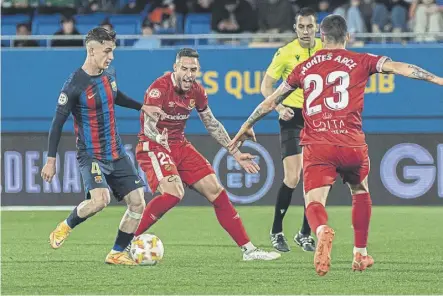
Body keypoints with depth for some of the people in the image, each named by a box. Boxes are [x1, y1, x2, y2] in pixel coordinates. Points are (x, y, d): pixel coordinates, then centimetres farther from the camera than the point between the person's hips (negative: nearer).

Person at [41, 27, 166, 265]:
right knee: (100, 199, -30)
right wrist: (51, 160, -15)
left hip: (117, 154, 7)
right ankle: (65, 228, -2)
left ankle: (116, 254, 15)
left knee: (137, 203, 2)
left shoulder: (109, 74, 4)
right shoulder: (75, 85, -18)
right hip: (91, 155, -7)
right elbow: (58, 122, -13)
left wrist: (142, 107, 24)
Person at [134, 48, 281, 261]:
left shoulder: (196, 92, 1)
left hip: (181, 146, 7)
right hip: (154, 147, -7)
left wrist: (236, 153, 17)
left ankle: (249, 250, 11)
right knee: (173, 193, -31)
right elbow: (148, 126, -29)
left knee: (216, 192, 4)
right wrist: (159, 138, -52)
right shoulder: (159, 89, -20)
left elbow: (212, 125, 15)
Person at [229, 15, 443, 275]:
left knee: (314, 202, -5)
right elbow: (398, 67, -7)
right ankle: (360, 254, 29)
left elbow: (269, 103, 22)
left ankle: (322, 231, -41)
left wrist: (244, 130, 34)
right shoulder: (360, 62, 8)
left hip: (316, 146, 0)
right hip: (352, 144, 0)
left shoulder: (304, 68, 15)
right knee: (360, 192, 27)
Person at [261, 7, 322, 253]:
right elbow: (266, 85, -4)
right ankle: (276, 232, 2)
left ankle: (305, 234, 14)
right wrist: (279, 107, -20)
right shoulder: (286, 53, -9)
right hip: (293, 117, -4)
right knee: (292, 179, -14)